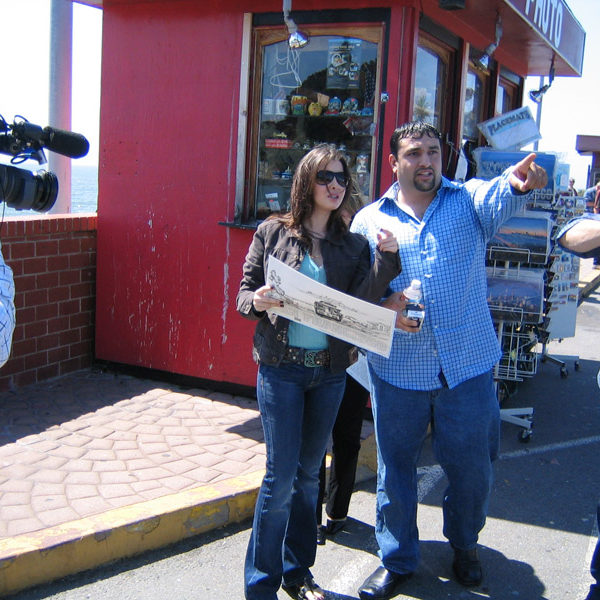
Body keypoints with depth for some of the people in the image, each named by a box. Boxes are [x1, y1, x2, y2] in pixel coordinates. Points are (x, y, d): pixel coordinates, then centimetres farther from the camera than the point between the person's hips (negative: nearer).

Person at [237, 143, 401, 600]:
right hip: (281, 368, -3)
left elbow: (363, 304, -6)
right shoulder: (273, 232, 0)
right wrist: (256, 301, -19)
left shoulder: (354, 245, 5)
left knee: (309, 473, 14)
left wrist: (386, 258, -16)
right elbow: (244, 294, 2)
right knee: (281, 476, -3)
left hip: (330, 371, 3)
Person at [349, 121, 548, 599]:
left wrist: (516, 183, -45)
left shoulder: (469, 200, 3)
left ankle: (465, 544, 41)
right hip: (398, 369, 1)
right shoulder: (370, 220, 5)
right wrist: (383, 308, -15)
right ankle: (397, 559, 33)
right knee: (394, 467, 11)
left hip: (468, 366, 0)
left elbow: (498, 199, -21)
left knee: (472, 468, 13)